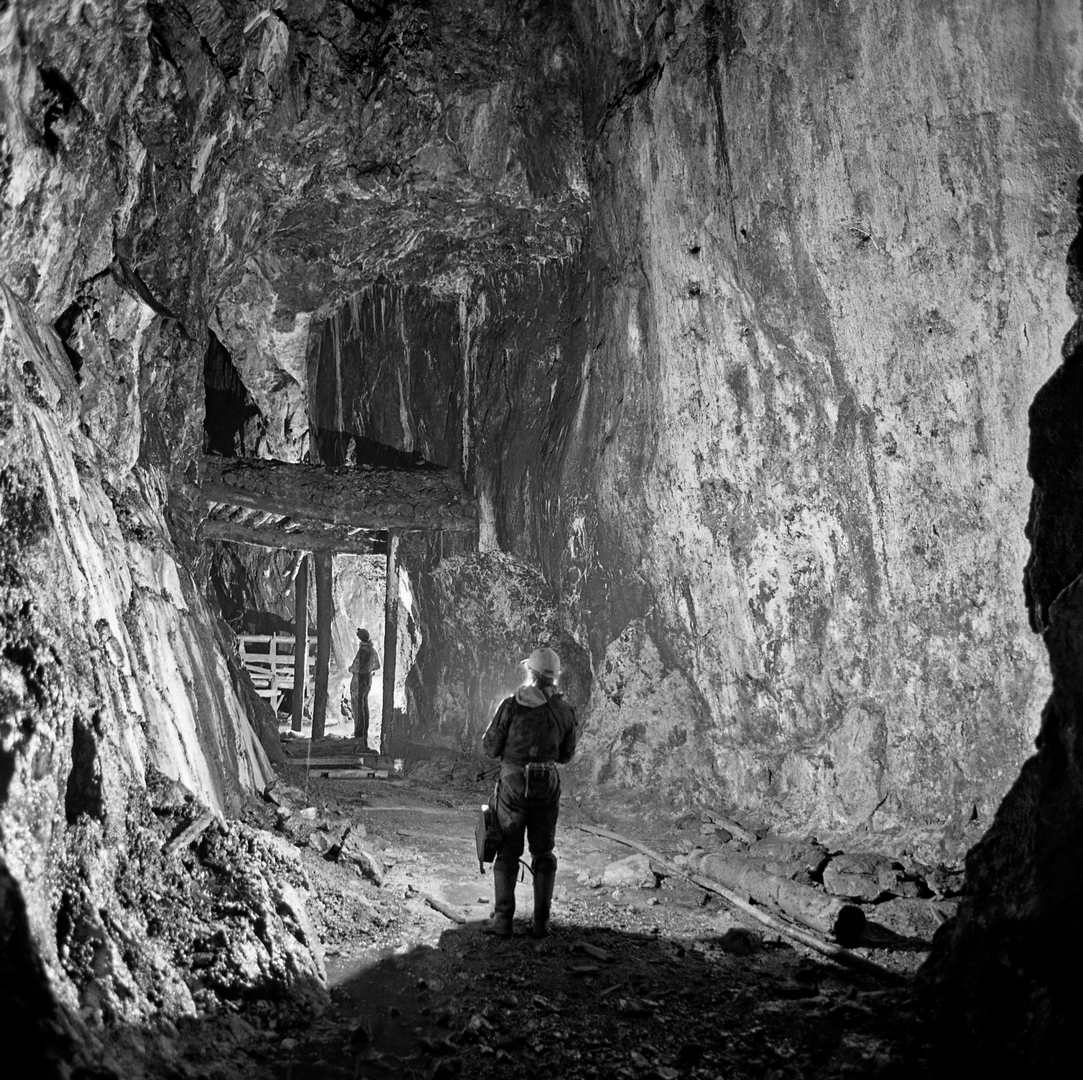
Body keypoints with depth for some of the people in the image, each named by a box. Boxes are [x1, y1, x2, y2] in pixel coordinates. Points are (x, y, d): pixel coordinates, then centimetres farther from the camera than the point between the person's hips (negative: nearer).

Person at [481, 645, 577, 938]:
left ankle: (503, 920, 6)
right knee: (543, 853, 13)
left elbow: (490, 746, -4)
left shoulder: (511, 706, -11)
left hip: (514, 784, -2)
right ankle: (541, 921, 11)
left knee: (508, 853, 8)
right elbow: (566, 754, 11)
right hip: (548, 785, 2)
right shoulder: (564, 711, 0)